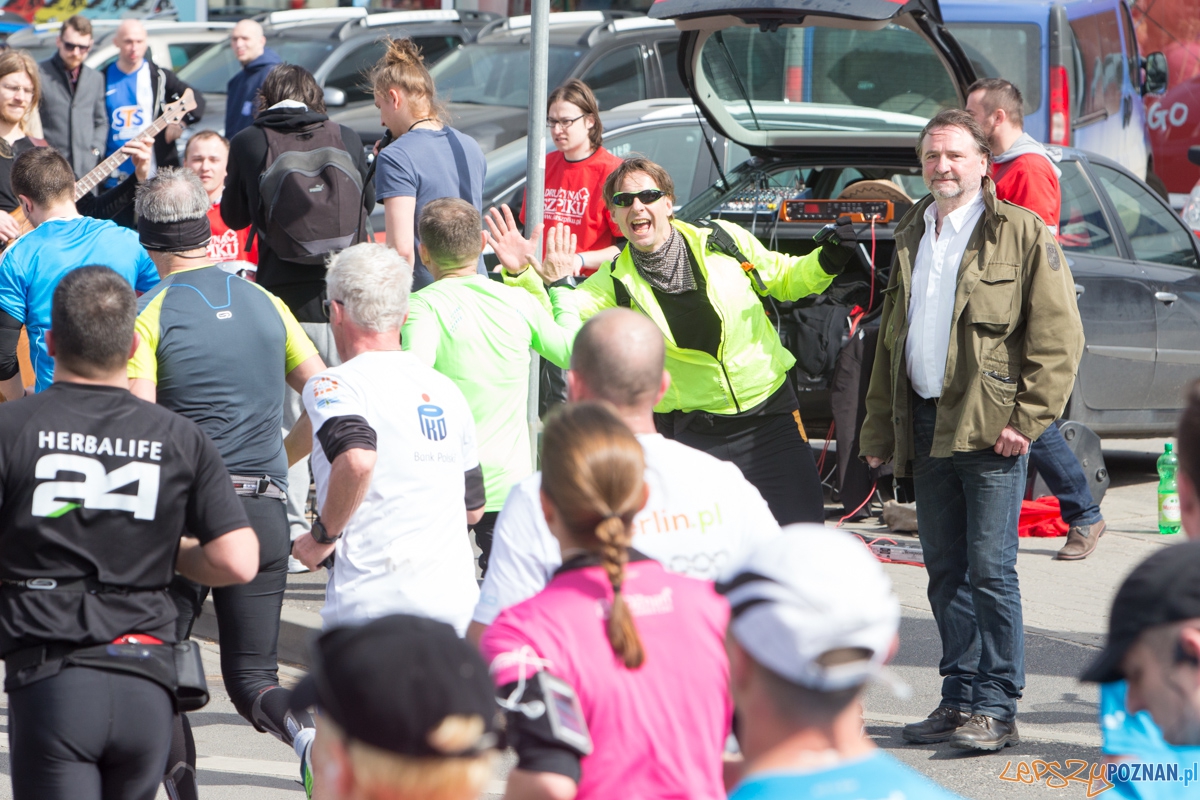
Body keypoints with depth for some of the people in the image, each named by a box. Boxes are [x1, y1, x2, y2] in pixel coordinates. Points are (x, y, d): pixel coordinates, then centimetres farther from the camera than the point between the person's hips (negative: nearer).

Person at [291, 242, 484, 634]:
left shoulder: (332, 385, -4)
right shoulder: (445, 390, 16)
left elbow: (357, 458, -25)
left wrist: (324, 534, -11)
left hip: (372, 600, -6)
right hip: (456, 602, 6)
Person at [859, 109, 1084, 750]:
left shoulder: (1020, 234, -4)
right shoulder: (913, 239, 18)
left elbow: (1058, 335, -8)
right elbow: (890, 339, 24)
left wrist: (1027, 418, -14)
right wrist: (878, 429, 19)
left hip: (990, 428, -7)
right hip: (926, 427, 7)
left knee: (989, 569, -7)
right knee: (945, 570, 9)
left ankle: (996, 708, -3)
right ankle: (960, 700, 16)